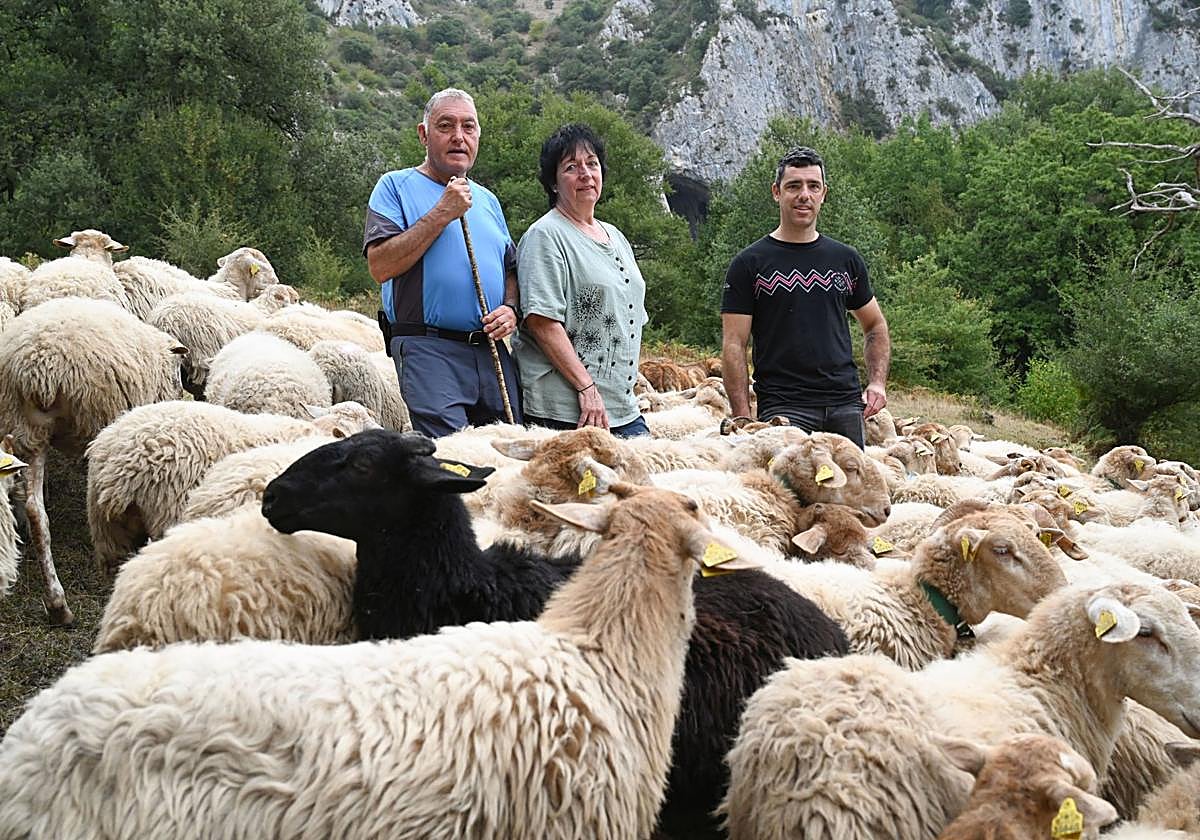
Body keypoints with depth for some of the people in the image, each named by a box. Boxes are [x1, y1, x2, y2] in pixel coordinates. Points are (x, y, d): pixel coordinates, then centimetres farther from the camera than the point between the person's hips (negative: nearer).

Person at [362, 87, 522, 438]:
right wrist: (442, 213, -12)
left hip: (493, 351, 6)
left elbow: (511, 270, 27)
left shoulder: (486, 200, 21)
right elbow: (380, 266, -11)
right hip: (428, 352, -6)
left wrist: (511, 309, 4)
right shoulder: (396, 186, 3)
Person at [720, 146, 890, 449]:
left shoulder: (846, 259, 13)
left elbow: (875, 326, 24)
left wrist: (877, 382, 6)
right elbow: (733, 345, -3)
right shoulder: (750, 263, 1)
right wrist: (743, 420, -12)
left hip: (846, 405, 4)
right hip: (783, 407, -4)